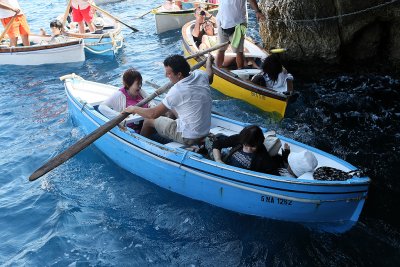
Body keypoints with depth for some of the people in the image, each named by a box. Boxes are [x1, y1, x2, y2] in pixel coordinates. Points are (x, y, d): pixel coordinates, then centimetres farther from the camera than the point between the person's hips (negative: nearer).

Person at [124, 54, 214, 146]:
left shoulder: (177, 90, -26)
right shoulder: (200, 75, -8)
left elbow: (153, 114, -19)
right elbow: (209, 77, 19)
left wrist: (134, 109, -3)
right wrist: (209, 61, 39)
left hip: (188, 138, -7)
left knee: (149, 120, 11)